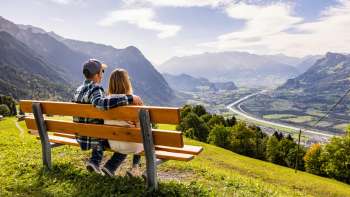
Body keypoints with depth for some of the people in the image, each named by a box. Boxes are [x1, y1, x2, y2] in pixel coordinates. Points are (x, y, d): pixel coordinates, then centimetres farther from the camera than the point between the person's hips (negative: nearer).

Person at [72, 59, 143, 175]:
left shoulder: (78, 90, 7)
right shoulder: (95, 89, -20)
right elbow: (101, 103, -44)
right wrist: (130, 98, -42)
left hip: (82, 138, 8)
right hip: (96, 138, -8)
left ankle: (95, 161, 23)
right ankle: (110, 167, 6)